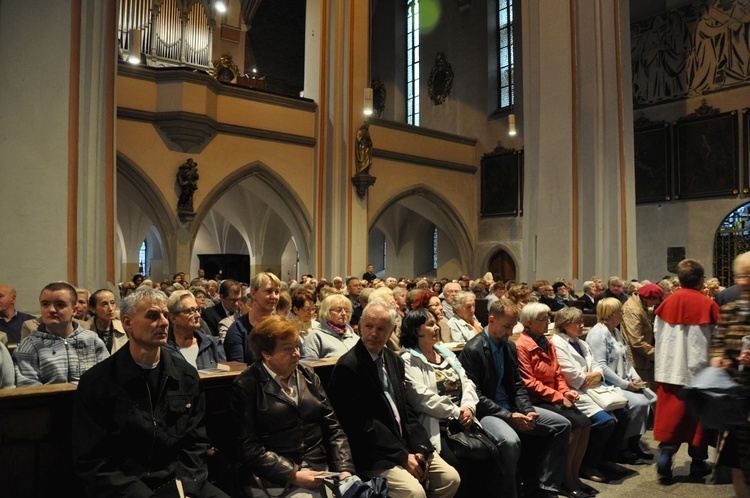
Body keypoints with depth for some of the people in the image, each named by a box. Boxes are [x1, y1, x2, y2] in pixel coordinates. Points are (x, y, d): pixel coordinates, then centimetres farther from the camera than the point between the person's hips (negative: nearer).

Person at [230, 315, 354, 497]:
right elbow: (248, 447, -8)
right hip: (277, 478, -4)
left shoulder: (308, 376, 11)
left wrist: (345, 469, -4)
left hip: (321, 469, 4)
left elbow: (333, 428, 9)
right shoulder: (246, 386, -3)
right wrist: (292, 475, -16)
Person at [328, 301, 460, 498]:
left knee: (451, 478, 0)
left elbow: (406, 408, 11)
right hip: (373, 454, -7)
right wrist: (402, 456, -16)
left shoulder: (395, 360, 10)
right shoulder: (347, 367, -15)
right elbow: (363, 423, -17)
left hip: (406, 443, 7)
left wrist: (420, 448, -3)